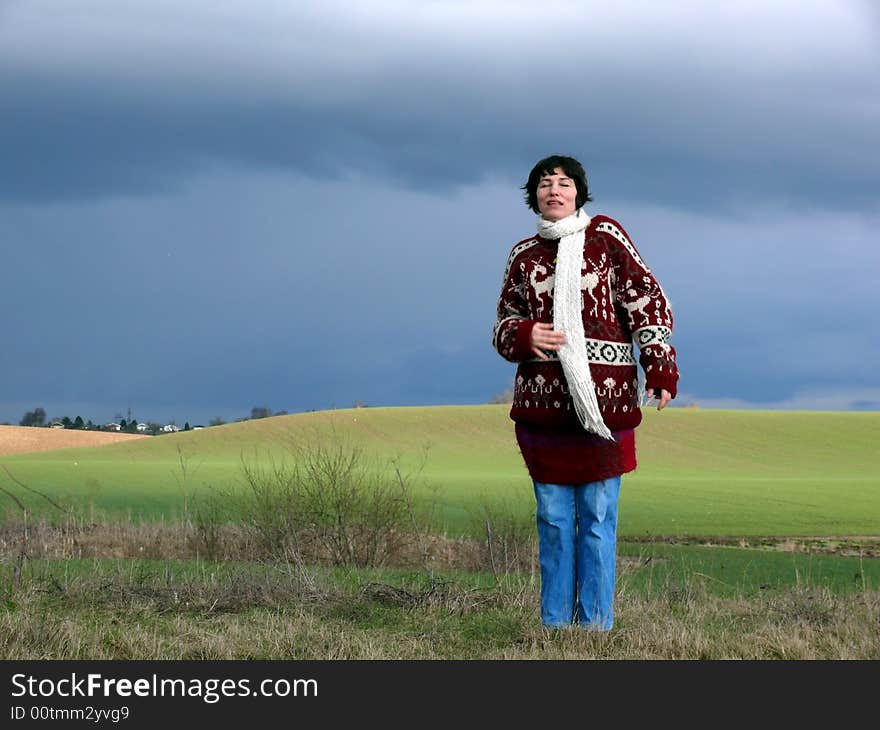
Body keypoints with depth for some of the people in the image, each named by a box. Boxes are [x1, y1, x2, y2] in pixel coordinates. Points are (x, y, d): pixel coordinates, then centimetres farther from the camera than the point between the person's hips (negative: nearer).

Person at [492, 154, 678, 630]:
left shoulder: (605, 236, 5)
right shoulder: (524, 255, 14)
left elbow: (647, 301, 2)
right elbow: (504, 326, 18)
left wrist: (661, 370, -6)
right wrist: (524, 335, -6)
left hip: (603, 398, -3)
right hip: (542, 401, 3)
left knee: (598, 516, -1)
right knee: (552, 518, 5)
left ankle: (596, 624, 4)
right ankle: (553, 623, 11)